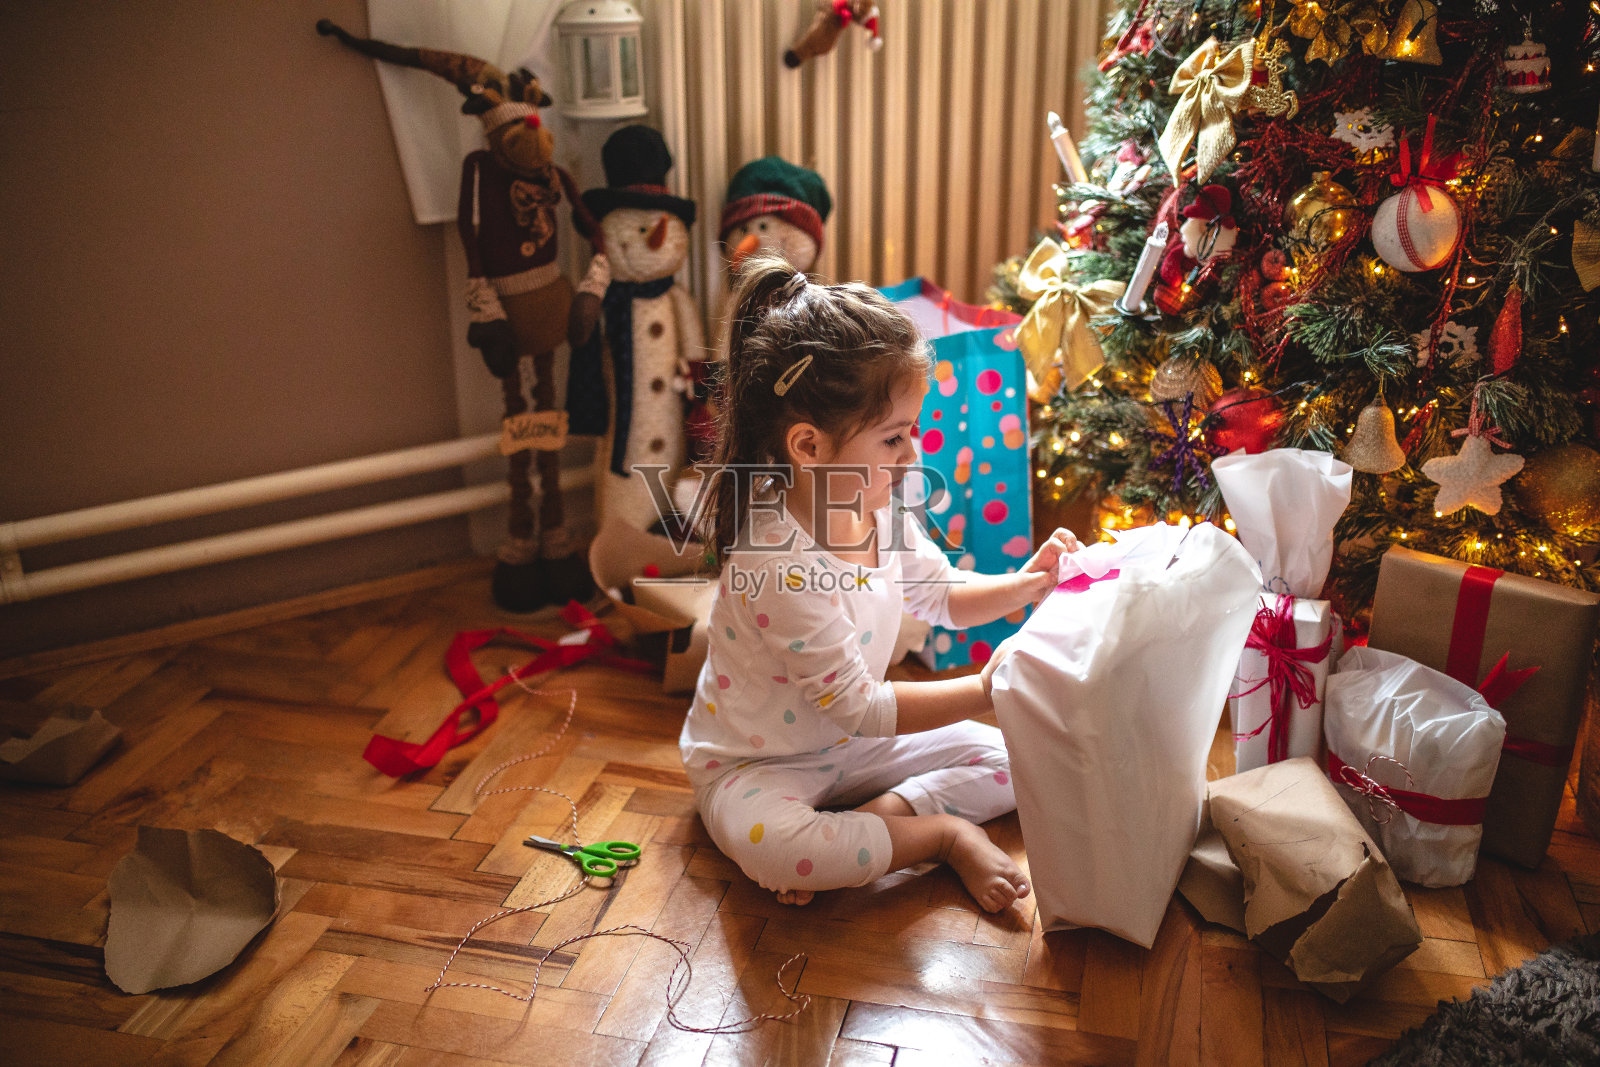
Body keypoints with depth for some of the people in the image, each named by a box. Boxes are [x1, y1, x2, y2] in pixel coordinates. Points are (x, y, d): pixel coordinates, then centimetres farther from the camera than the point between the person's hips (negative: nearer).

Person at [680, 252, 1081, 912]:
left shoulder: (879, 507, -9)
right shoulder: (778, 563, -35)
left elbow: (941, 595, 10)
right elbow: (858, 707, -28)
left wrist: (1022, 585, -9)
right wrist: (982, 691, -28)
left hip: (852, 743, 7)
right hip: (756, 762, -7)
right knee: (767, 846, -39)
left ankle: (872, 817, -10)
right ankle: (944, 836, -18)